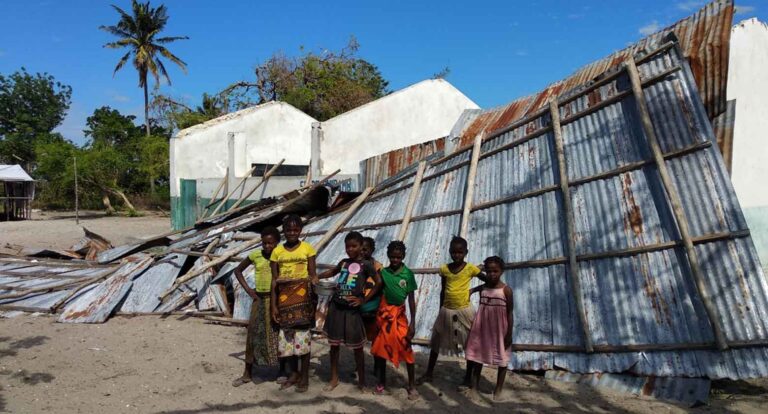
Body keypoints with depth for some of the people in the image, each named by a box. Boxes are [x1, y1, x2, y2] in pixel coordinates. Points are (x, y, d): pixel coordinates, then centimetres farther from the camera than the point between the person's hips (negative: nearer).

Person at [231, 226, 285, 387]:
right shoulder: (255, 255, -1)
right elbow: (238, 270, 10)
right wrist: (248, 289, 1)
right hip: (260, 299, 2)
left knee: (279, 334, 6)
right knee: (253, 334, 4)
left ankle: (282, 370, 21)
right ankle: (247, 374, 15)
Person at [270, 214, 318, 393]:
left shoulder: (307, 248, -1)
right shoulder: (277, 251, 4)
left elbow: (312, 273, 0)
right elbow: (274, 280, 4)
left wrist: (314, 278, -22)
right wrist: (273, 305, 1)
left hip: (302, 297, -3)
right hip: (284, 299, 3)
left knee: (303, 337, 0)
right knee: (287, 336, 9)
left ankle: (305, 376, 12)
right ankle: (294, 373, 25)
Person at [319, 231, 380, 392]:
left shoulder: (365, 264, -5)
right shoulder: (343, 262, 9)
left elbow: (379, 283, -5)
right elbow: (332, 272, 29)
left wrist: (364, 300, -7)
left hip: (352, 310, -5)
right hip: (336, 308, 5)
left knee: (357, 347, 4)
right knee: (334, 344, 11)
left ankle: (362, 381, 18)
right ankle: (334, 378, 25)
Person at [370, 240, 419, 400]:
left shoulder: (408, 273, -5)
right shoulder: (383, 272, -2)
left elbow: (411, 298, -3)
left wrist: (413, 322, -7)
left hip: (400, 314, -1)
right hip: (384, 313, 1)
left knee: (406, 349, -5)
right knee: (381, 348, 9)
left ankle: (411, 386, 9)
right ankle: (382, 382, 24)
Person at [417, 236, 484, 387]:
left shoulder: (470, 268, -9)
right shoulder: (444, 269, -1)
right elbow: (443, 291, 7)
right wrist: (440, 310, 10)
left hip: (464, 311, -3)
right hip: (447, 310, 3)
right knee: (436, 342, 12)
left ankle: (468, 378, 21)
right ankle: (429, 373, 28)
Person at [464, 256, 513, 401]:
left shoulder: (506, 290, -11)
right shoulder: (482, 288, 2)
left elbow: (510, 313, -8)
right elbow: (481, 309, 9)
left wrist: (509, 333, -10)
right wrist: (475, 327, 10)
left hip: (499, 330, -4)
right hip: (482, 328, 4)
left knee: (502, 359, 7)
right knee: (477, 356, 11)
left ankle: (498, 389, 21)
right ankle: (474, 386, 23)